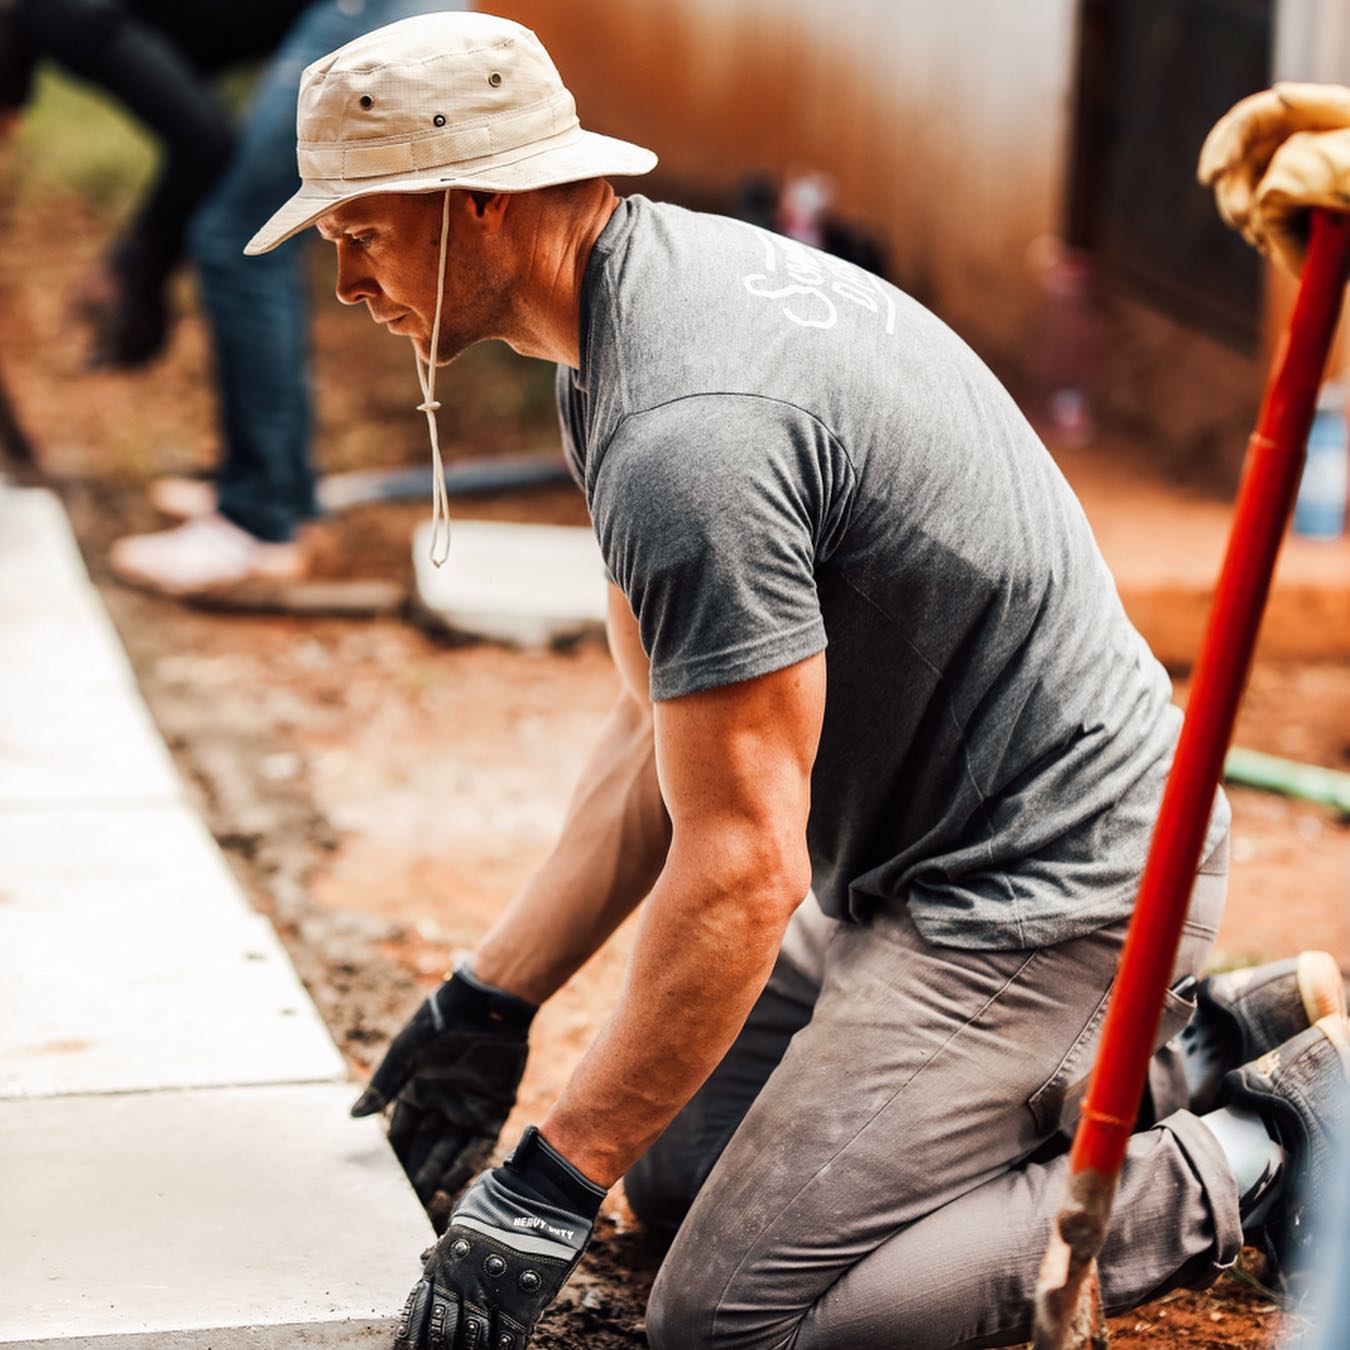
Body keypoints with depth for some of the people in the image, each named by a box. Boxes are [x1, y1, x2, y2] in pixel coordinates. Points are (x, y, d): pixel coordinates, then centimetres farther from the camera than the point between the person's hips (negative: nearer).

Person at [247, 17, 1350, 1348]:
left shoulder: (685, 435, -28)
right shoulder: (654, 284, 6)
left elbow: (741, 865, -27)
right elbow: (660, 733, 11)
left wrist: (547, 1188, -20)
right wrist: (491, 999, 10)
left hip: (1043, 900, -10)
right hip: (922, 863, 10)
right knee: (673, 1162, 21)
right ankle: (1207, 1044, 19)